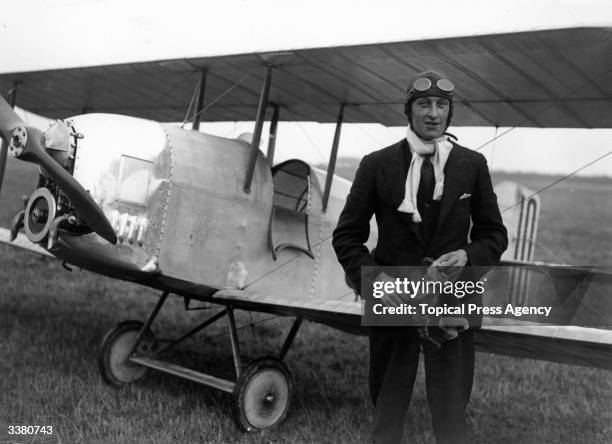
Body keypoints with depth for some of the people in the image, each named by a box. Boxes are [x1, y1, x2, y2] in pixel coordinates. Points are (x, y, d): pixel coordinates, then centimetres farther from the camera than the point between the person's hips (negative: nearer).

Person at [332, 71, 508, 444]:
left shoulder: (473, 165, 2)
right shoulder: (377, 165, -1)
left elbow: (494, 234, 8)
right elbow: (347, 236, 2)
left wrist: (468, 256, -12)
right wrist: (373, 277, -14)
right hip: (393, 301, 0)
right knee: (388, 407, 13)